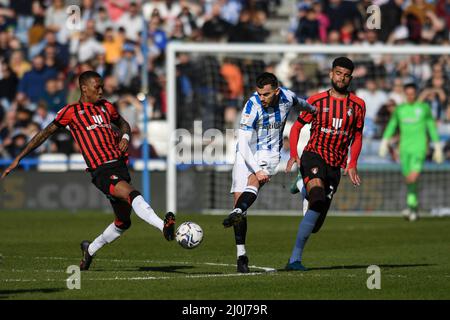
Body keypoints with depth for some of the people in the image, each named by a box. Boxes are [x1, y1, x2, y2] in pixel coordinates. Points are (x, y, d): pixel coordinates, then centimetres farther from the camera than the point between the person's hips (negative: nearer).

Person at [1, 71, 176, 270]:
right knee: (132, 194, -33)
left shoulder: (106, 107, 18)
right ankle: (164, 226, -49)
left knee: (123, 222, 11)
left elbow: (123, 124, 36)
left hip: (119, 164, 7)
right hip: (101, 171, -7)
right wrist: (18, 159, 8)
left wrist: (125, 137, 11)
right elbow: (46, 133, 7)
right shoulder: (71, 111, 2)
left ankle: (90, 250, 32)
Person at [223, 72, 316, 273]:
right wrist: (256, 170, -35)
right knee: (238, 196, -11)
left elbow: (301, 103, 18)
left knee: (253, 182, -31)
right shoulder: (252, 106, -21)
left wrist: (313, 110, 39)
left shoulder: (287, 98, -10)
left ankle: (237, 213, -58)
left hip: (269, 153, 1)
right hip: (246, 154, -1)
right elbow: (243, 144, -25)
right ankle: (241, 255, -6)